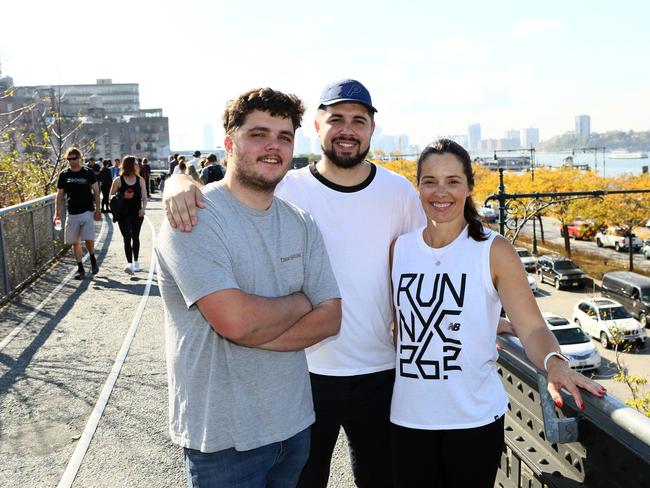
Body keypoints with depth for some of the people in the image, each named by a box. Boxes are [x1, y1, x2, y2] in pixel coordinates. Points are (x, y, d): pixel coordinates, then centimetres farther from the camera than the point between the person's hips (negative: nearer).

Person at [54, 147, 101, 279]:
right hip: (72, 213, 2)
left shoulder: (88, 173, 0)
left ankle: (93, 259, 15)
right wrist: (57, 213, 2)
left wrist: (97, 210, 3)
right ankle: (80, 268, 15)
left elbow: (96, 191, 6)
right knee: (75, 242, 4)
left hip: (87, 212, -2)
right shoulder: (64, 175, 3)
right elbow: (60, 195, 9)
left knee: (89, 239, -14)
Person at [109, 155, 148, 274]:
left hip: (137, 213, 3)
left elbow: (144, 197, 3)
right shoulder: (118, 181, -4)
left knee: (135, 237, 14)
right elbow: (111, 197, 1)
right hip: (123, 214, -3)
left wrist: (143, 208, -14)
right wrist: (123, 197, -16)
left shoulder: (140, 180, 4)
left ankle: (136, 262, 27)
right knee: (127, 238, -11)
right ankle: (129, 264, -18)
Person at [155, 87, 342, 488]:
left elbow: (330, 318, -2)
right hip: (224, 437, -6)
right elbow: (235, 320, -27)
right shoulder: (194, 218, -16)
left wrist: (256, 334, -17)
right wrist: (299, 303, -9)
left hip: (294, 422, 6)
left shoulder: (301, 224, 3)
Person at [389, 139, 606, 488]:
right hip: (409, 418, 3)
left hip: (475, 418, -2)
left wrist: (554, 363, -33)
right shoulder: (399, 249, 1)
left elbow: (531, 327, -14)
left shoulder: (494, 251, -9)